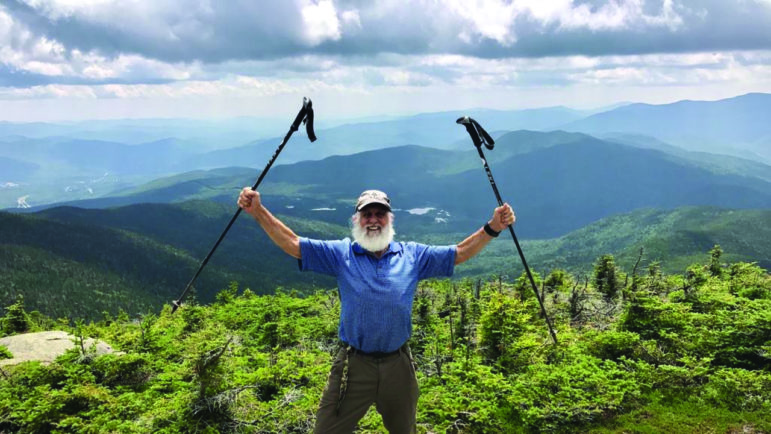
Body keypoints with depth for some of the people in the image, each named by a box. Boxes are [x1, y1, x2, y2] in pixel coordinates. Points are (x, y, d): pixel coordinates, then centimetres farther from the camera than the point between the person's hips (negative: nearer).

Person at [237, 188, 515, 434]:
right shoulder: (341, 253, -1)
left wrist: (492, 228, -11)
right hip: (354, 365, -2)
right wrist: (258, 212, -19)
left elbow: (460, 253, 3)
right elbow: (292, 244, -7)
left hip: (398, 365, 2)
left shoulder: (413, 255, 3)